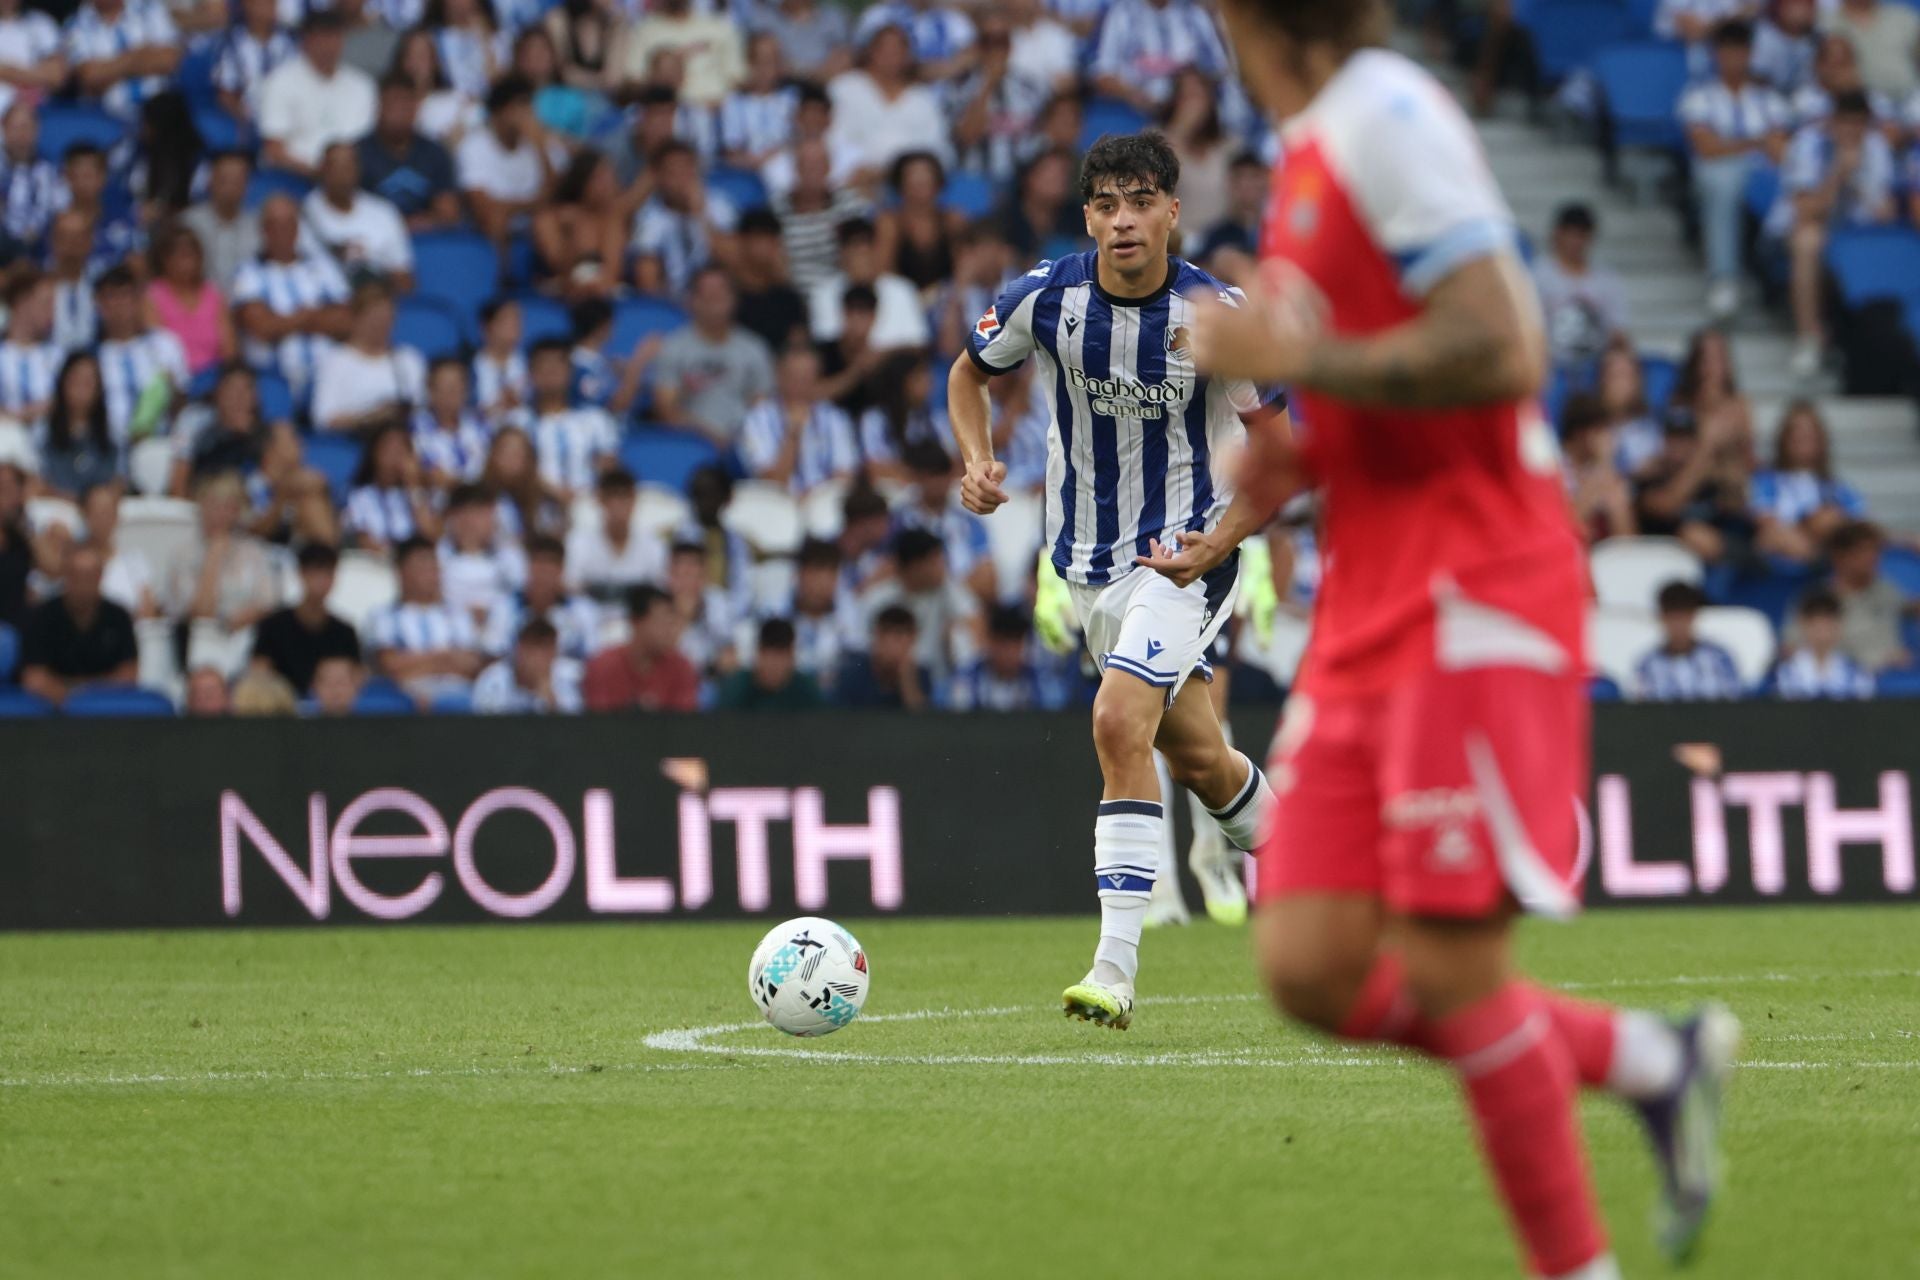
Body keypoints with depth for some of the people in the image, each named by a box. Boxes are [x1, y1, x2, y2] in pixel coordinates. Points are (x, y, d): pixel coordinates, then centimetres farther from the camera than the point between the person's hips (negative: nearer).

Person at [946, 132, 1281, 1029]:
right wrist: (979, 460, -8)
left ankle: (1116, 968, -24)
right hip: (1088, 562, 5)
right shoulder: (1046, 298, -9)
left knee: (1119, 723, -24)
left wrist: (1216, 543, -22)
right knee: (1196, 758, 15)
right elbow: (971, 372, 11)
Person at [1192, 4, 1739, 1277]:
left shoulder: (1388, 117, -14)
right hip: (1369, 610, 9)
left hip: (1472, 598, -9)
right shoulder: (1320, 144, 15)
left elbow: (1498, 354, -23)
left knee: (1451, 971, -8)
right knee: (1314, 968, 1)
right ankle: (1652, 1060, 17)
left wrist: (1286, 357, -15)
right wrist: (1285, 468, 10)